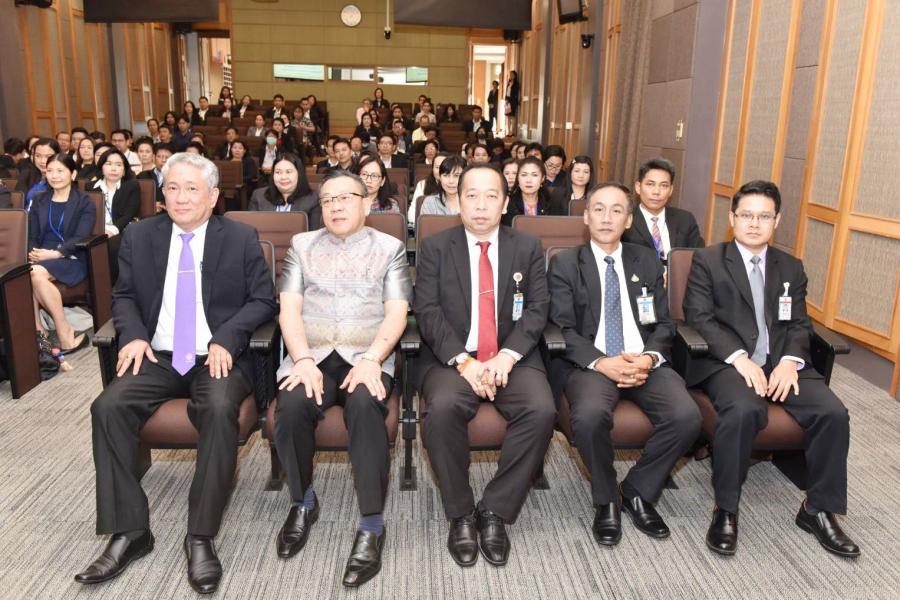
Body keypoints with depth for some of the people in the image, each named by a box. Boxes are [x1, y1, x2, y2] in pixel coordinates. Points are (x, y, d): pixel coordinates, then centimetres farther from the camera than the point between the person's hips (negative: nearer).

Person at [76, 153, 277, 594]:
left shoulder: (241, 238, 1)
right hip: (158, 357, 4)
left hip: (218, 358, -3)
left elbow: (263, 299, 0)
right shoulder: (140, 236, 10)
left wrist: (226, 339, -16)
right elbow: (124, 295, 15)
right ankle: (129, 532, -11)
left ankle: (201, 537, -21)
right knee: (108, 407, -23)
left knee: (220, 410, -34)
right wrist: (133, 335, -6)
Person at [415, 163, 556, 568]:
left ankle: (494, 511, -10)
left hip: (513, 358, 1)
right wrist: (463, 361, -19)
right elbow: (428, 313, -4)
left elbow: (537, 310, 1)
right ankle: (461, 514, -10)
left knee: (541, 410, -28)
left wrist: (505, 357, -16)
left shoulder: (528, 248, 10)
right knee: (442, 408, -32)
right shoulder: (434, 248, 6)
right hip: (452, 358, -1)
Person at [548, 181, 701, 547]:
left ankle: (638, 492, 2)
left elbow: (663, 324, 12)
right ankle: (607, 500, -4)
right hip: (590, 363, -3)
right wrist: (601, 363, -19)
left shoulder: (647, 262, 16)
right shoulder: (565, 264, 6)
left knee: (687, 417, -24)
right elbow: (562, 329, -3)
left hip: (644, 361, 3)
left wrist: (649, 358, -10)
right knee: (589, 416, -34)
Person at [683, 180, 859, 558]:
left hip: (782, 362, 5)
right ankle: (726, 509, -15)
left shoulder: (791, 268, 18)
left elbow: (800, 325, 12)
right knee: (744, 410, -35)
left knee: (833, 412, -19)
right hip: (728, 362, -4)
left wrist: (790, 361, -9)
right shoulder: (707, 261, 4)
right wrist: (739, 358, -18)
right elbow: (699, 318, -6)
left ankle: (818, 509, 2)